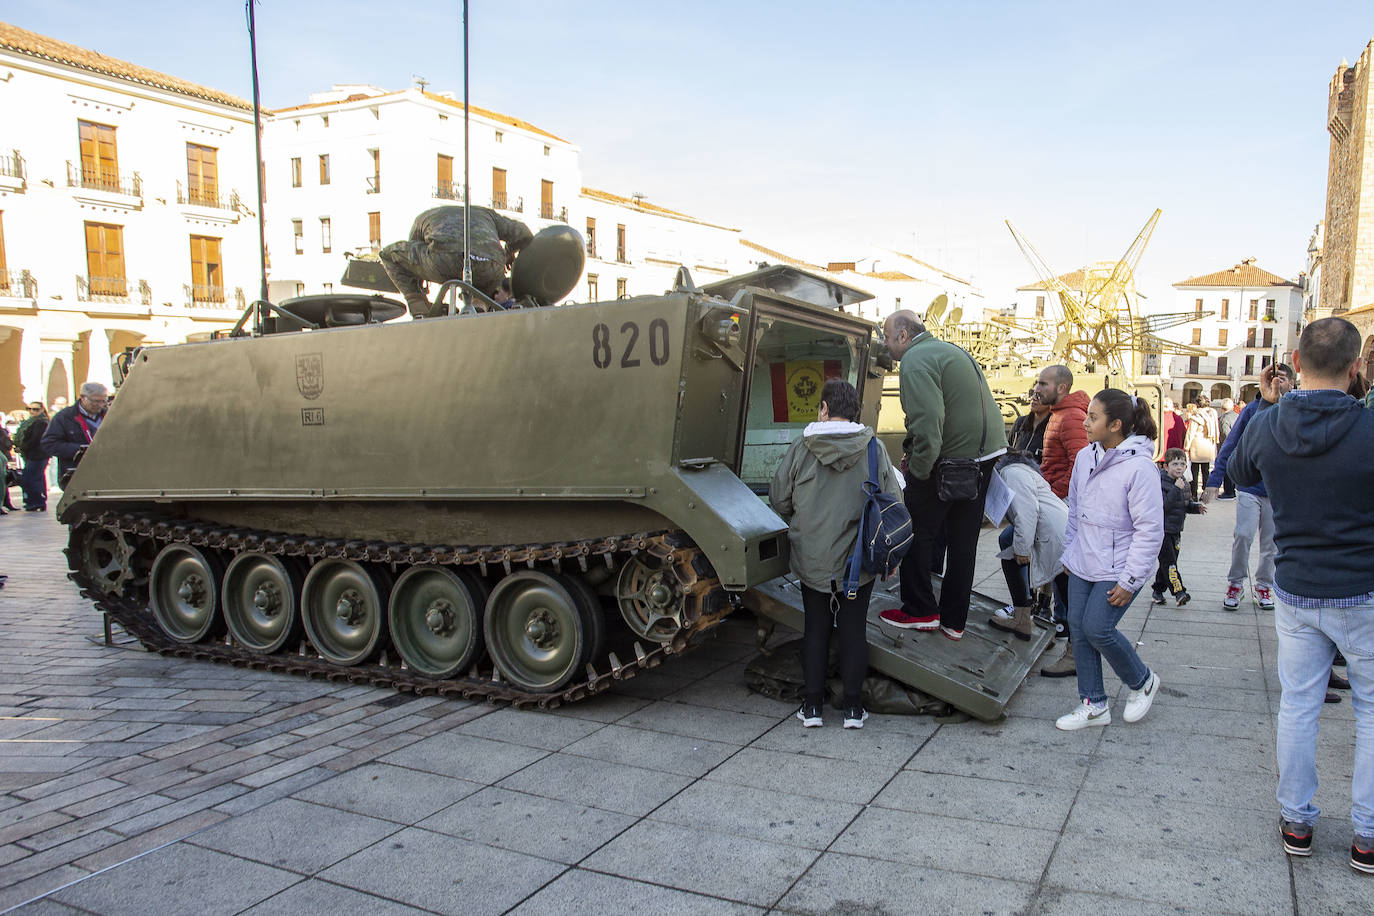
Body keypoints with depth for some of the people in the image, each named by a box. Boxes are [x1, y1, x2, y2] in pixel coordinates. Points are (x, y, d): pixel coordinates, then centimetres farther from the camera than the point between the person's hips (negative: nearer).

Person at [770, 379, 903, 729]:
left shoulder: (801, 449, -8)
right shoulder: (874, 449, -5)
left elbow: (779, 499, 0)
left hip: (811, 559, 0)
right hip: (859, 560, 0)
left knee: (816, 628, 13)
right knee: (853, 629, 11)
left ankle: (812, 704, 17)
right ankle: (853, 706, 16)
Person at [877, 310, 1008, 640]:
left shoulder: (915, 360, -15)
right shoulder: (950, 350, 18)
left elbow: (928, 424, -28)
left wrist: (918, 469, -17)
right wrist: (917, 455, 19)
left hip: (949, 461, -9)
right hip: (987, 452, 10)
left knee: (916, 534, 7)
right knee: (963, 540, 14)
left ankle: (920, 611, 16)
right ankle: (954, 621, 24)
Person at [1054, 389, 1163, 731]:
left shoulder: (1139, 467, -19)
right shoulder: (1085, 457, 3)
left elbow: (1150, 529, -17)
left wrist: (1130, 581, -17)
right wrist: (1069, 551, 16)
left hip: (1117, 569, -7)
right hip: (1083, 563, 7)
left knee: (1097, 629, -10)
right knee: (1078, 628, 6)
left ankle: (1143, 682, 20)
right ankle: (1094, 705, 20)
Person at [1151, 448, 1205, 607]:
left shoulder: (1183, 484, 9)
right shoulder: (1160, 483, -16)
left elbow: (1187, 503, 22)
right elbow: (1164, 505, -26)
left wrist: (1196, 507, 2)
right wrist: (1176, 489, -30)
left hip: (1175, 531, 8)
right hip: (1161, 530, -8)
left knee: (1168, 562, 12)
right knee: (1168, 562, -12)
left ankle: (1158, 591, 22)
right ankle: (1179, 592, -16)